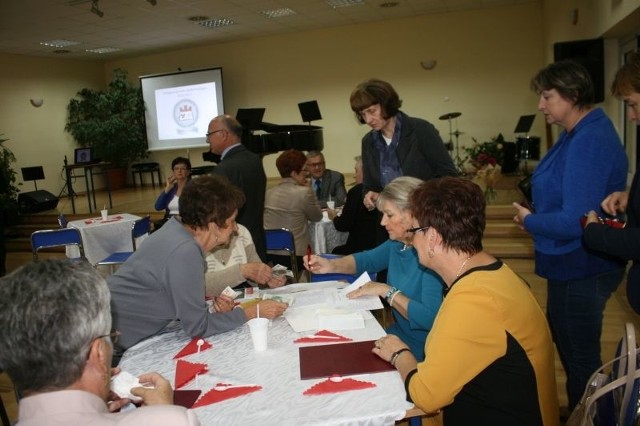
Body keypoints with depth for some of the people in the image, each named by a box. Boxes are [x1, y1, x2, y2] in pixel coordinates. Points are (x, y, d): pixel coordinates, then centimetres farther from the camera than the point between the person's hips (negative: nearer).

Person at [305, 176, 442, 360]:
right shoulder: (397, 242, 1)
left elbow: (431, 318, -33)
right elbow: (367, 259, 18)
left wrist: (386, 291, -24)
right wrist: (331, 265, 1)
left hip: (422, 353, -7)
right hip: (398, 335, 7)